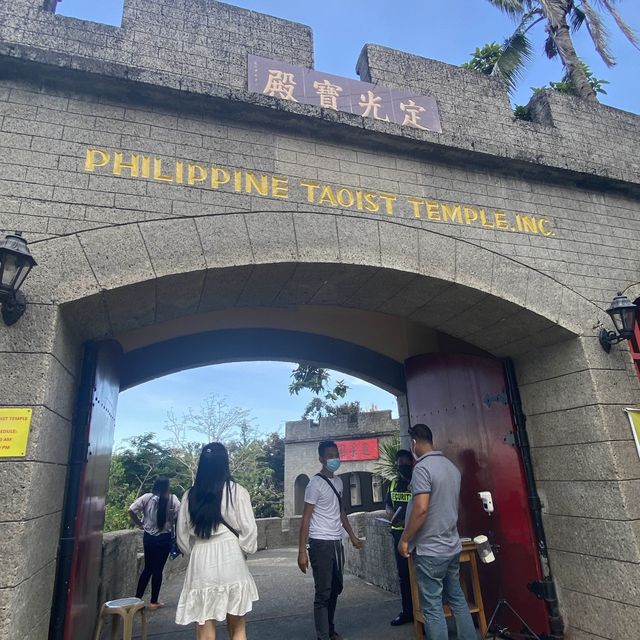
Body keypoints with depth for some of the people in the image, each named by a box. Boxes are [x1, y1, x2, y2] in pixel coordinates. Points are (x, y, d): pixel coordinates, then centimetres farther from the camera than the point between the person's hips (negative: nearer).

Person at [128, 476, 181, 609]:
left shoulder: (147, 497, -5)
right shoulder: (172, 499, -10)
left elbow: (131, 511, -10)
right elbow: (179, 516, -18)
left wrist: (139, 524, 2)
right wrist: (173, 526, 0)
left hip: (149, 537, 3)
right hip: (164, 538, -2)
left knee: (148, 568, 19)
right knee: (158, 569, 8)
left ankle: (137, 598, 23)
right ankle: (154, 602, 17)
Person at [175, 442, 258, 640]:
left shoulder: (190, 495, 1)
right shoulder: (236, 491, -8)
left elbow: (182, 535, 8)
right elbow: (248, 529, -6)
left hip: (200, 565, 2)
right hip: (230, 562, -2)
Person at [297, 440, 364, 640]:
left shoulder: (338, 482, 9)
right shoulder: (315, 484, -13)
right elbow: (306, 518, -13)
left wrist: (352, 536, 20)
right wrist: (302, 551, -16)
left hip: (337, 543, 7)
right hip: (320, 544, -7)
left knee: (335, 589, 16)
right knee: (323, 593, -1)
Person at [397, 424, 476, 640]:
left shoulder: (422, 467, -18)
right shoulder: (452, 466, 8)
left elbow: (421, 508, -24)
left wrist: (404, 539, -13)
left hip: (430, 550, -8)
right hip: (452, 546, 8)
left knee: (432, 608, 2)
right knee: (458, 600, 18)